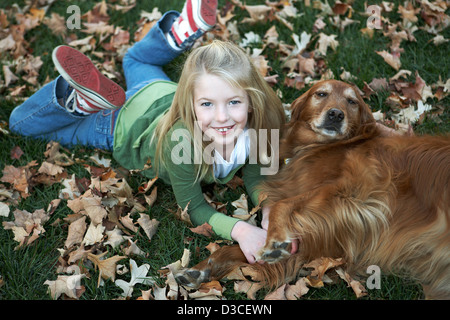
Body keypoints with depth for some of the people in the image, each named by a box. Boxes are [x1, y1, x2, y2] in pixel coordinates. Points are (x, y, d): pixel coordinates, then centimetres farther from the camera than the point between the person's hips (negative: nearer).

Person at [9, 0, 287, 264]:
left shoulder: (255, 124, -35)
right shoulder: (180, 142, -46)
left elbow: (255, 176, -17)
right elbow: (194, 208, -29)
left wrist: (271, 209, -38)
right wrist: (239, 229, -47)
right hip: (127, 124, -3)